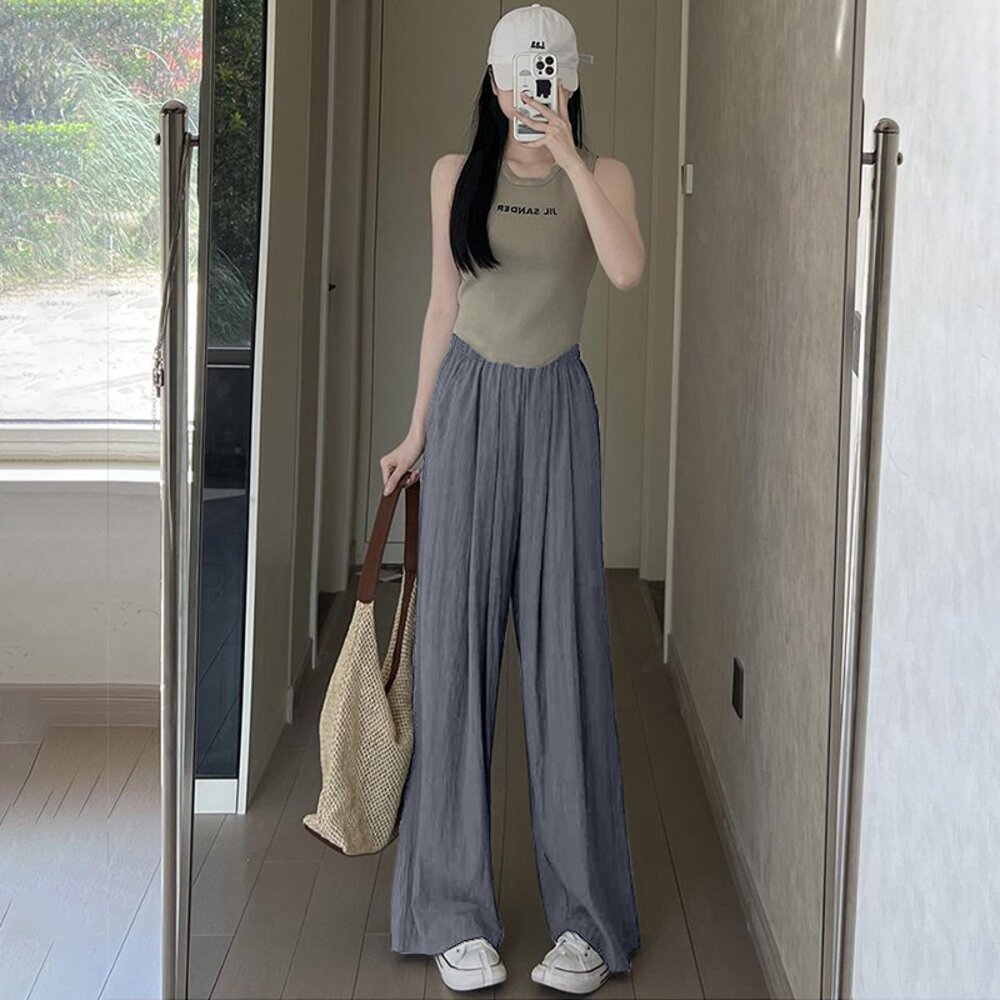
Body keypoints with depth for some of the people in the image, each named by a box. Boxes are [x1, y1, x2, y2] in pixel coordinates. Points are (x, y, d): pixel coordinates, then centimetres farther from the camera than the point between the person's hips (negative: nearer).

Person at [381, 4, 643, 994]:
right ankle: (455, 913, 5)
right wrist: (416, 431, 12)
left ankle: (587, 918, 4)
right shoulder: (456, 175, 6)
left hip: (556, 410, -1)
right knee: (456, 645, -2)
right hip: (470, 401, 2)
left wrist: (566, 154, -17)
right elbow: (443, 306, 12)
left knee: (564, 645, -3)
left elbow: (628, 269, -19)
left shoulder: (601, 175, 1)